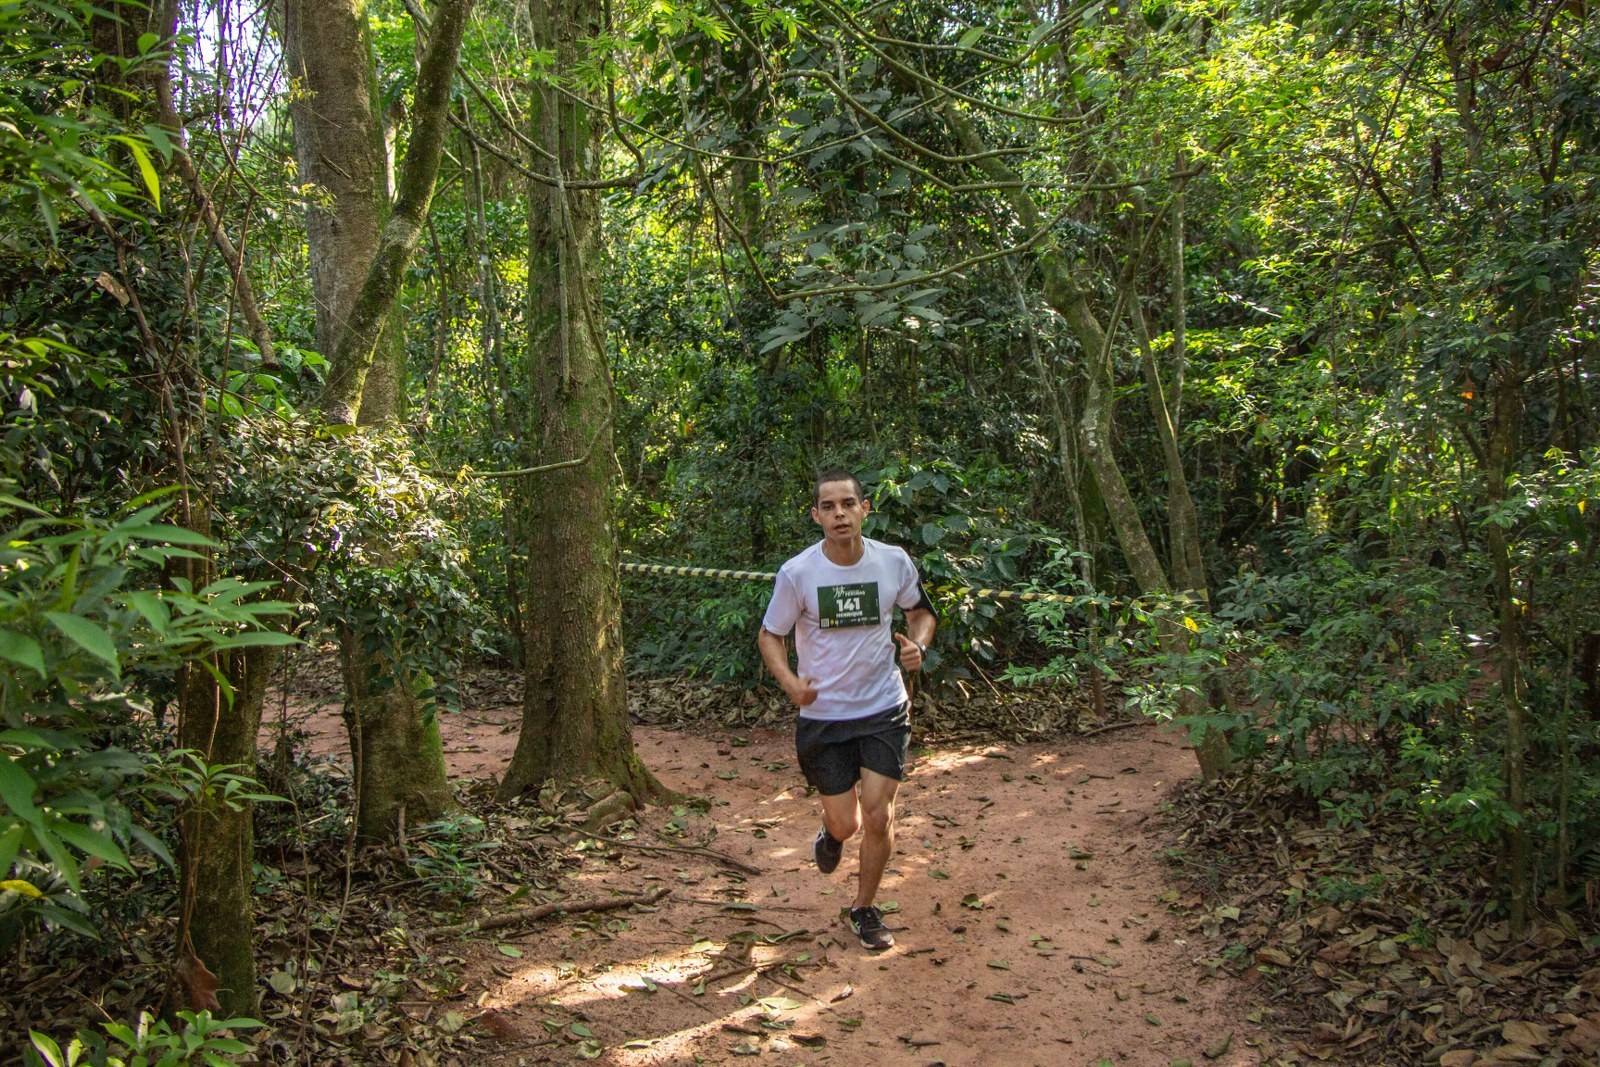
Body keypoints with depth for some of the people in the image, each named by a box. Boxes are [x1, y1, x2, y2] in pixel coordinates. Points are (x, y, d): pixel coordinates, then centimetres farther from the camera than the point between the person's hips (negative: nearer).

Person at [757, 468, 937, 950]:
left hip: (884, 710, 1)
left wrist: (917, 645, -10)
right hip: (823, 715, -1)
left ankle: (864, 909, 22)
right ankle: (832, 831, 45)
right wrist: (790, 681, -20)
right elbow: (769, 635, -1)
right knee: (846, 824, 5)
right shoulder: (796, 573, -13)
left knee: (878, 816, -4)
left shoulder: (894, 562, -7)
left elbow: (921, 611, 12)